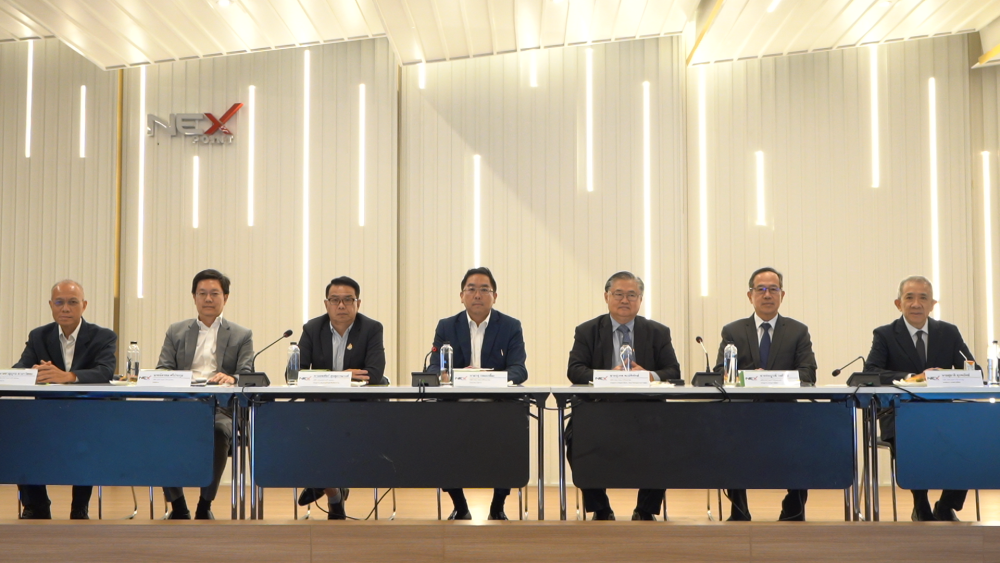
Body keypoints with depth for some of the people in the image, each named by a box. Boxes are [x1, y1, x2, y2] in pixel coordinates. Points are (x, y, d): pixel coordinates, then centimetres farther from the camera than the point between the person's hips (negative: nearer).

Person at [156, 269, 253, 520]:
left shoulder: (241, 336, 15)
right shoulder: (176, 332, 22)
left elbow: (247, 376, 3)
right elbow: (162, 370, 11)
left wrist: (231, 379, -22)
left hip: (220, 408, -1)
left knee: (219, 431, -36)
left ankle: (205, 506, -16)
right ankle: (178, 507, -14)